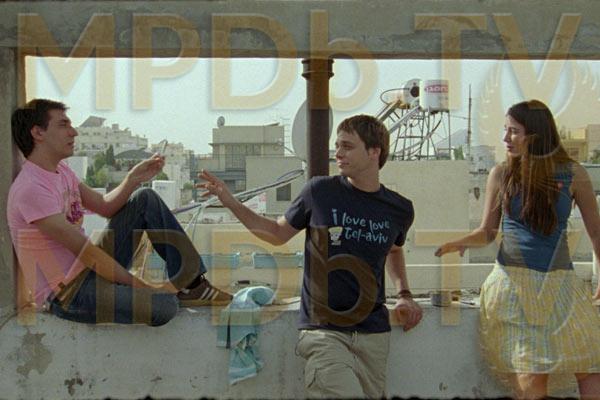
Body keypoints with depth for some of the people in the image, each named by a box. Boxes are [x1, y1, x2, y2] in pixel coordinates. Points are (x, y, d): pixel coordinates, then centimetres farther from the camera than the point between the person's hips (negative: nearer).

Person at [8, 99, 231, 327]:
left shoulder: (59, 170, 10)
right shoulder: (31, 188, -22)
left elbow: (104, 206, 12)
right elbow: (85, 252, -24)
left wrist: (134, 178, -5)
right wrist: (142, 287, -20)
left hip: (87, 267, 10)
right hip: (64, 294, -10)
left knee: (145, 199, 8)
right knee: (164, 305, -33)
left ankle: (193, 284, 5)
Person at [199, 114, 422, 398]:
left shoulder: (399, 209, 5)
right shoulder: (320, 191, -4)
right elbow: (279, 233, 10)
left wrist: (404, 294, 14)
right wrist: (230, 201, 2)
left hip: (373, 334, 4)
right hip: (323, 330, -3)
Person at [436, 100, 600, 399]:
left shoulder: (572, 174, 1)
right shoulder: (501, 174, 2)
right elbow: (488, 232, 8)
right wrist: (462, 242, -12)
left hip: (560, 284, 1)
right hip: (513, 282, 0)